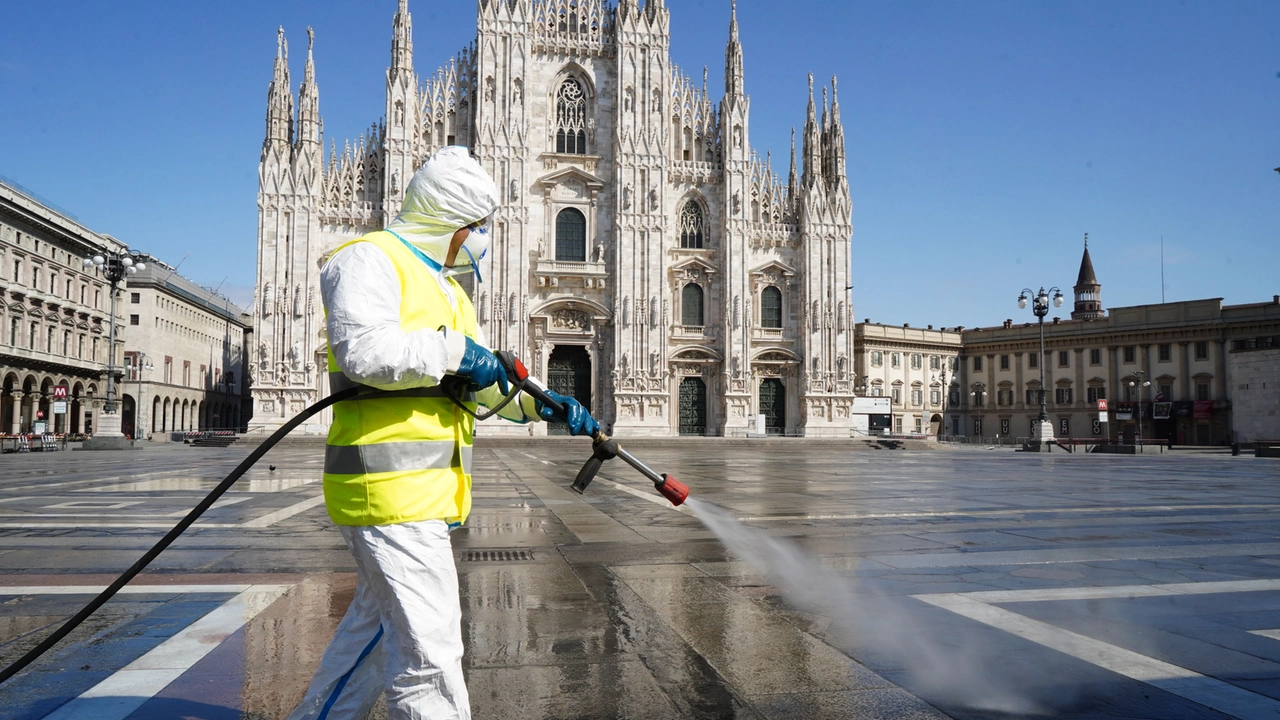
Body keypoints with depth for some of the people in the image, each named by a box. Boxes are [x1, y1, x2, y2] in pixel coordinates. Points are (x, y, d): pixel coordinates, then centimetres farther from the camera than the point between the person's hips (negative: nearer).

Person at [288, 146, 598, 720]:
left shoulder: (444, 286, 25)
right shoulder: (369, 259, -6)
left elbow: (482, 381, 27)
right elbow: (364, 350, -25)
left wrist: (545, 404, 15)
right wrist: (454, 351, -16)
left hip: (424, 488, 10)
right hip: (391, 484, -10)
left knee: (376, 626, 20)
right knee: (429, 646, -9)